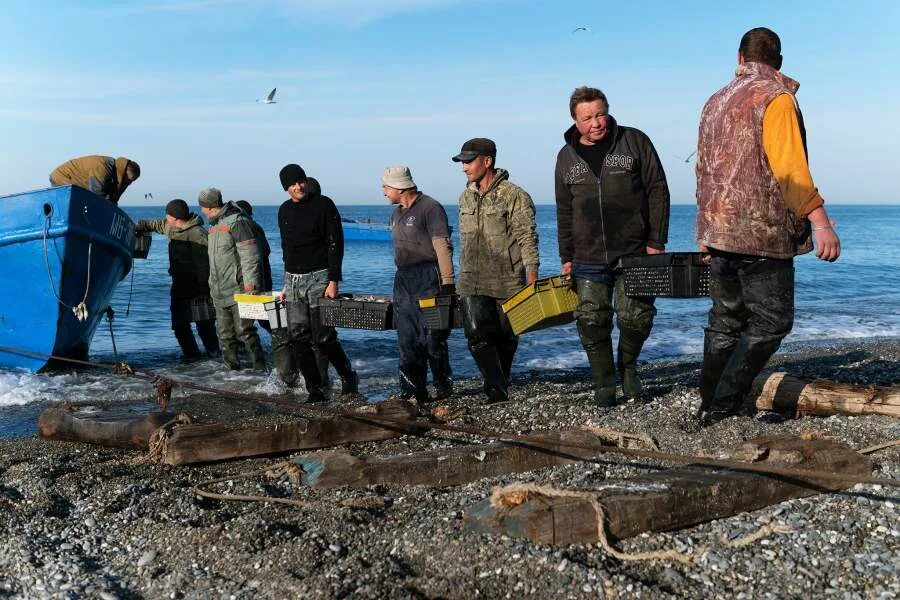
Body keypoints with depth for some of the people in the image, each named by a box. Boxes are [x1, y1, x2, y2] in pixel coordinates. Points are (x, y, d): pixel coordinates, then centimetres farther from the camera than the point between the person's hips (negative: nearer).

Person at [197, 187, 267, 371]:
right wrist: (212, 284, 24)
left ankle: (260, 367, -4)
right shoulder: (214, 226, 19)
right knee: (225, 335, 10)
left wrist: (250, 283, -22)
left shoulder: (236, 221, -11)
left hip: (238, 289, -9)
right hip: (219, 293, 9)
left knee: (244, 330, -10)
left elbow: (250, 255, -17)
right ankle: (231, 368, 17)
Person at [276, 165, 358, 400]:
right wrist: (287, 284, 17)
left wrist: (333, 281, -17)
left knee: (323, 337, -5)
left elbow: (335, 244, -10)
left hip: (318, 277, -6)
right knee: (298, 339, 2)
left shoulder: (323, 205, -6)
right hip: (293, 280, 6)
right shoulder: (284, 211, 12)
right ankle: (314, 390, 8)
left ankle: (349, 378, 16)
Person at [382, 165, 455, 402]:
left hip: (428, 279, -8)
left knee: (432, 337, -6)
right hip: (403, 280, 8)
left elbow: (443, 247, -15)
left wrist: (447, 282, -19)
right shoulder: (397, 214, 18)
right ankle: (413, 392, 10)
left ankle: (444, 388, 9)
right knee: (408, 340, 6)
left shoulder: (430, 207, -9)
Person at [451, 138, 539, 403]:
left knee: (506, 337, 7)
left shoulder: (514, 196, -8)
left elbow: (527, 239, -10)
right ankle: (496, 389, -3)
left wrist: (532, 282, -15)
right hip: (472, 283, 5)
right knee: (477, 335, -10)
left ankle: (501, 388, 24)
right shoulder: (465, 198, 13)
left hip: (508, 282, -4)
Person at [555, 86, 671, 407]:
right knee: (592, 323, 0)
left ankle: (627, 365, 26)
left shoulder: (635, 141, 1)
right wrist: (566, 257, 10)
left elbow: (658, 191, 0)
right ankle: (604, 387, 14)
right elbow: (564, 212, 14)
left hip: (634, 253, -2)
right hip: (588, 259, 2)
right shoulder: (567, 157, 9)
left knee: (636, 317, -4)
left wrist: (656, 241, -6)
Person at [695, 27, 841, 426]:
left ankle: (710, 409, 17)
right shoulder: (775, 97, -8)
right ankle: (723, 411, -3)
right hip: (761, 233, -7)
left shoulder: (715, 102, 15)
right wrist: (820, 222, -23)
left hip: (718, 231, 7)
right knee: (771, 323, 2)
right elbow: (789, 166, -20)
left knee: (725, 322, 14)